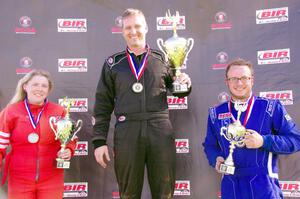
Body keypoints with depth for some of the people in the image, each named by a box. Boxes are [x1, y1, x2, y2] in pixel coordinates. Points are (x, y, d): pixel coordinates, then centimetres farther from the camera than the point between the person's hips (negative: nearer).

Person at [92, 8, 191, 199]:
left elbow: (177, 90, 18)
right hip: (127, 132, 0)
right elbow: (103, 105, 7)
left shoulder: (161, 58, 10)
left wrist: (184, 84, -6)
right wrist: (99, 140, 1)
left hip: (161, 130, 1)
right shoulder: (113, 63, 9)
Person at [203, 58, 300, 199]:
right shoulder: (216, 113, 7)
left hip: (263, 185, -3)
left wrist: (264, 141, -17)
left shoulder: (271, 108, -2)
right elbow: (210, 145, 16)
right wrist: (216, 159, -5)